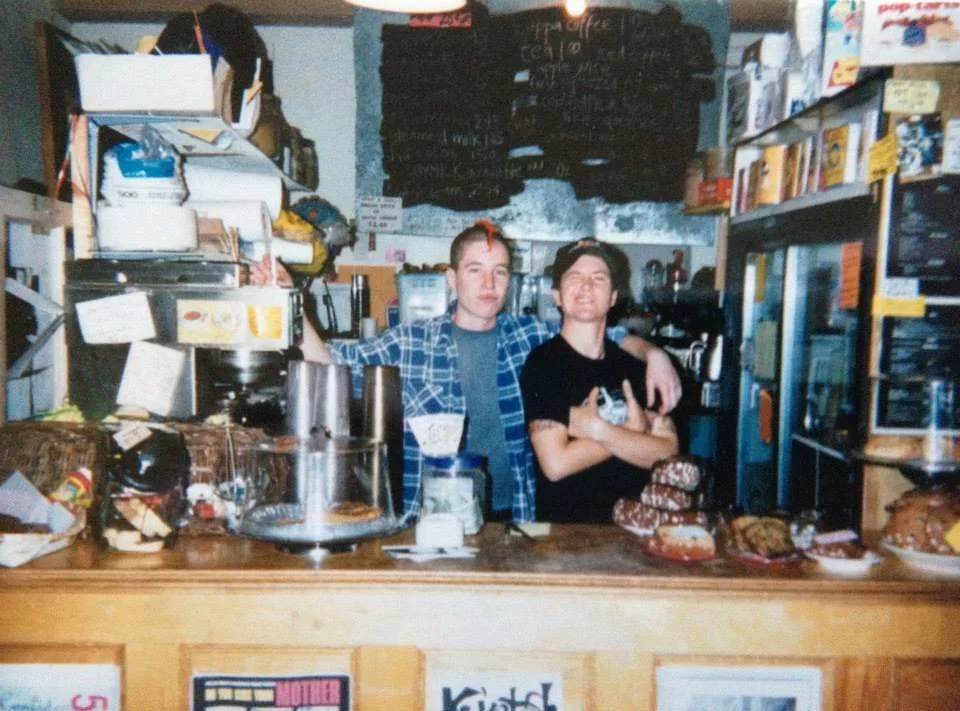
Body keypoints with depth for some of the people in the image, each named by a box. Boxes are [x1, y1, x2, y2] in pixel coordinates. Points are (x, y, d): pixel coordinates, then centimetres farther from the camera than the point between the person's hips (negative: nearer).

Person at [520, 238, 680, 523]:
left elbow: (668, 454, 1)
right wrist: (633, 431, -4)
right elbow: (556, 463, -13)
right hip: (564, 528, -3)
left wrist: (597, 429, -11)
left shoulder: (637, 364, 10)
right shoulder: (542, 362, -4)